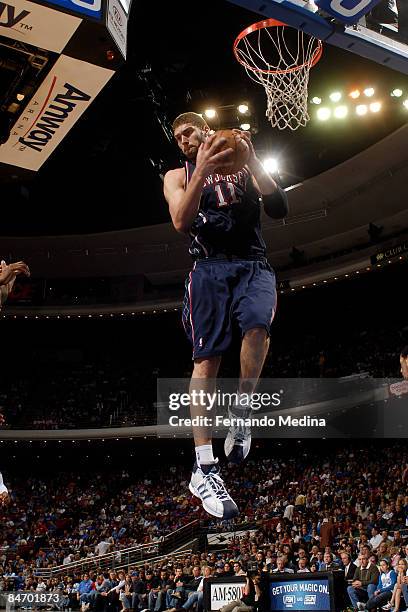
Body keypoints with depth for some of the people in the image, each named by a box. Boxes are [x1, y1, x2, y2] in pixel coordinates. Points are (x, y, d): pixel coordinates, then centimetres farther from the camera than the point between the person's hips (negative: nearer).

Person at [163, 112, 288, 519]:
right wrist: (202, 171, -18)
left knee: (257, 325, -32)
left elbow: (279, 209, 3)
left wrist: (252, 162, -8)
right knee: (206, 360, -10)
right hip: (210, 268, 0)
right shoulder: (178, 176, 15)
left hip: (253, 264, 1)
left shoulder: (243, 165, 16)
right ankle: (204, 468, -9)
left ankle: (241, 411, -9)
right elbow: (181, 222, -6)